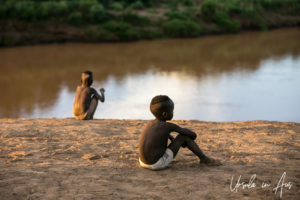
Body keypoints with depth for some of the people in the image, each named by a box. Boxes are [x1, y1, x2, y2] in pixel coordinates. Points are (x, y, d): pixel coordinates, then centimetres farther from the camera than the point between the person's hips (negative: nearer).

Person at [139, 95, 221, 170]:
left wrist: (173, 140, 36)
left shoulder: (149, 124, 11)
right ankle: (204, 159, 15)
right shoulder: (169, 126, -7)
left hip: (143, 163, 7)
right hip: (158, 163, -7)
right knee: (184, 135, 2)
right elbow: (193, 134, 3)